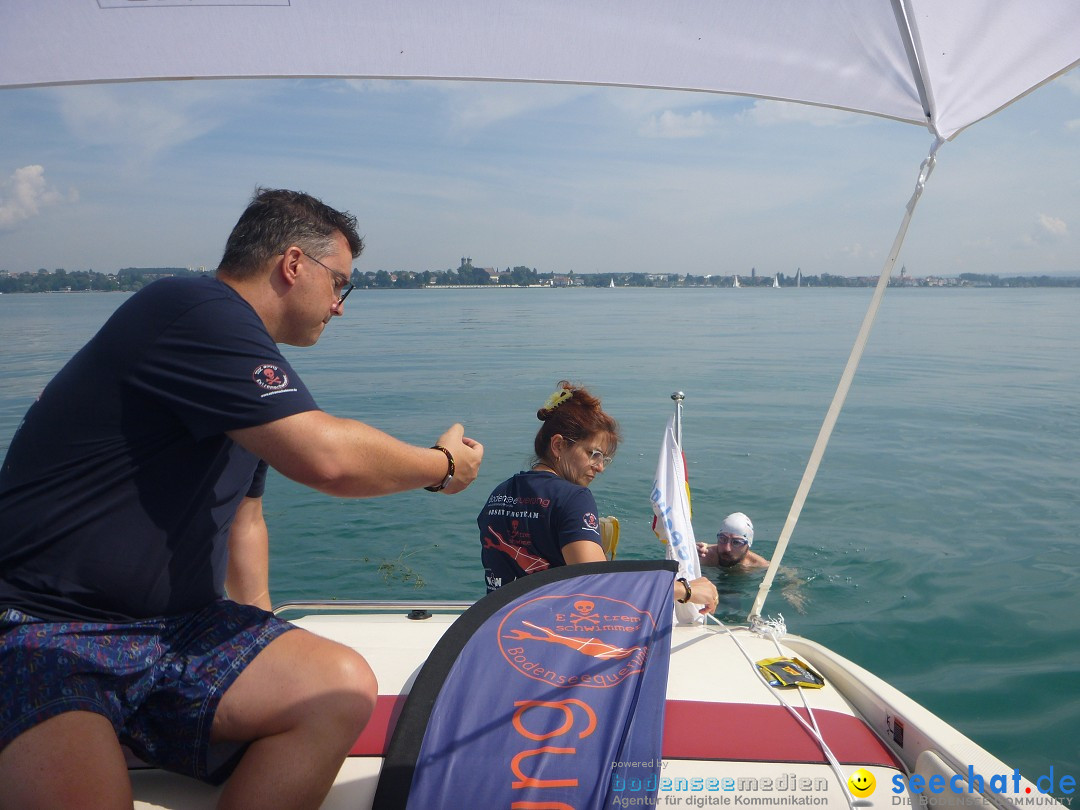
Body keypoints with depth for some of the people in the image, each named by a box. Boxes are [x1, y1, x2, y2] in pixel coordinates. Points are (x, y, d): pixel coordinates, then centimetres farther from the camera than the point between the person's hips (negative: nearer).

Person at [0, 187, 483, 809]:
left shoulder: (247, 368, 17)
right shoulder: (194, 310, -15)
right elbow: (327, 457, -25)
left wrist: (260, 636, 23)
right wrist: (444, 466, -7)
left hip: (171, 630, 9)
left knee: (344, 688, -12)